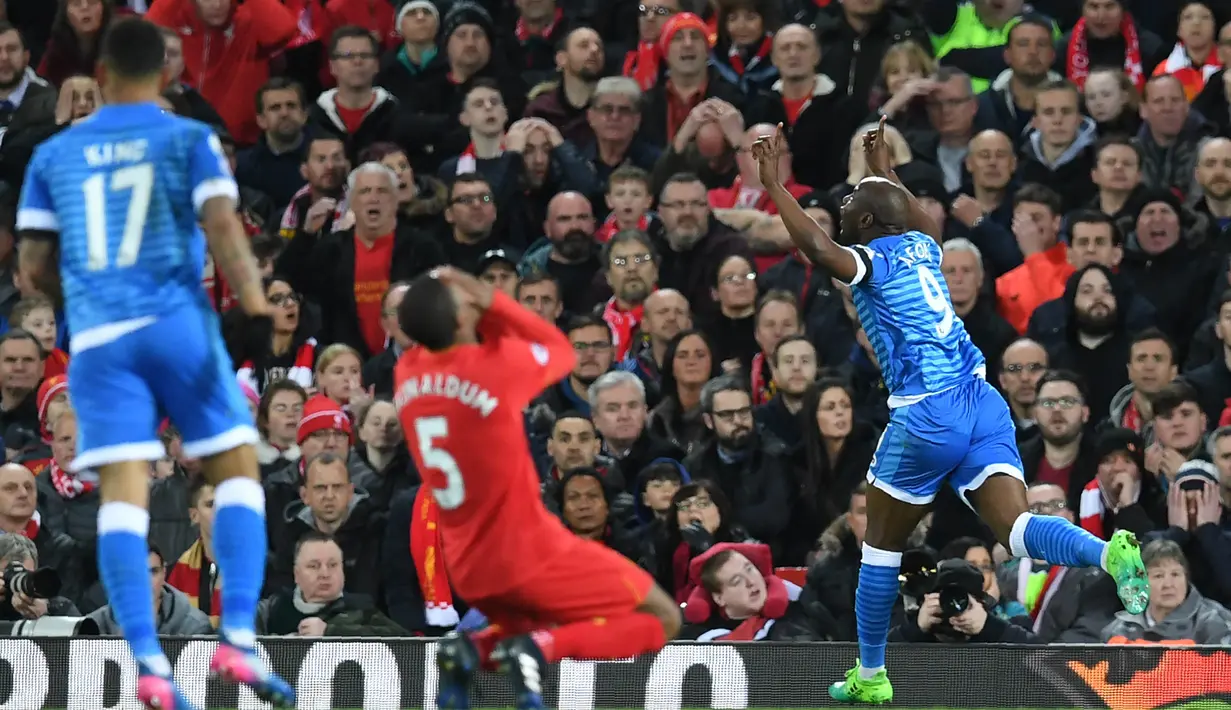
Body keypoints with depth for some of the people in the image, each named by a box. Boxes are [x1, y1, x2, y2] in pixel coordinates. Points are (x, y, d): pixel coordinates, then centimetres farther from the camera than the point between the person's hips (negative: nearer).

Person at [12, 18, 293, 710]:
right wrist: (259, 308, -12)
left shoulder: (55, 154, 14)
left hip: (96, 336, 2)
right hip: (176, 320, -2)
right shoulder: (190, 139, 5)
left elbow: (35, 262, 14)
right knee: (239, 471, 8)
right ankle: (239, 639, -7)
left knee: (123, 494, -4)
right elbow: (222, 223, -9)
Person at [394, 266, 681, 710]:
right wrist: (493, 303, -5)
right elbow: (562, 351, 2)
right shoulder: (496, 364, -19)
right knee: (661, 620, 8)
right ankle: (539, 650, -15)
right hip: (530, 556, -7)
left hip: (469, 569, 7)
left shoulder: (406, 374, -2)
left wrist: (487, 307, -1)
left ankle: (473, 650, 1)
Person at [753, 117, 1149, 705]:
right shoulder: (921, 247, 18)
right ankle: (1109, 554, -42)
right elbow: (923, 221, 45)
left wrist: (774, 185, -17)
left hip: (926, 417, -6)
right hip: (985, 404, 6)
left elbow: (818, 248, -26)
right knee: (1016, 528, -11)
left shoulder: (871, 260, -3)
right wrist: (884, 171, 58)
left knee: (881, 543, 14)